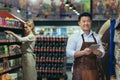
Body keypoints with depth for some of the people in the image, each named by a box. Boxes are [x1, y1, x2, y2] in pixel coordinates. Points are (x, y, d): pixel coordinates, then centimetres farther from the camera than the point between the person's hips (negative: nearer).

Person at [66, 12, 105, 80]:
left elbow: (102, 53, 11)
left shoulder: (96, 36, 11)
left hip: (93, 70, 4)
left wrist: (96, 52, -12)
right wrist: (83, 52, -22)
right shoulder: (74, 37, -2)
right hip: (80, 70, -4)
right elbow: (69, 53, -9)